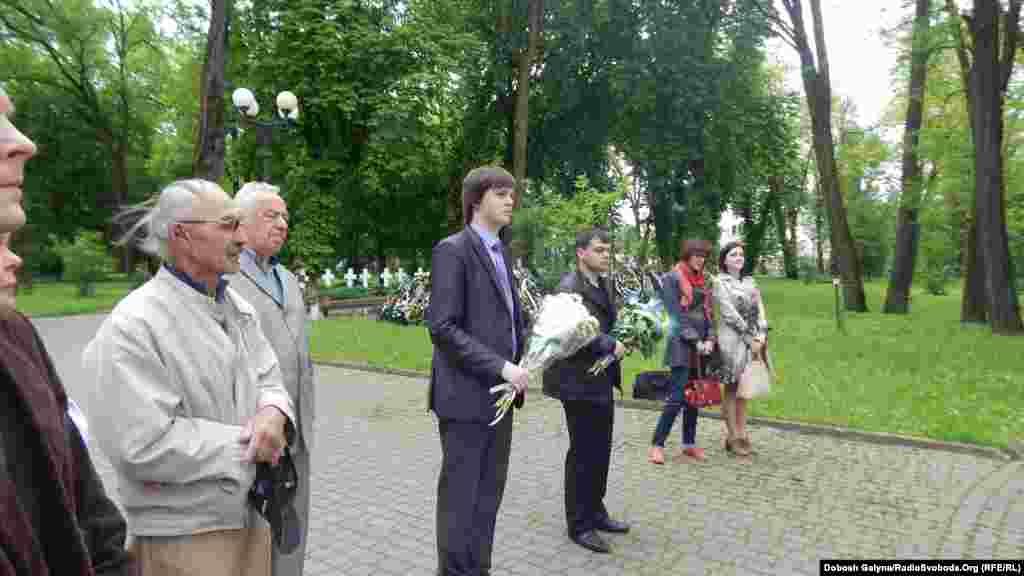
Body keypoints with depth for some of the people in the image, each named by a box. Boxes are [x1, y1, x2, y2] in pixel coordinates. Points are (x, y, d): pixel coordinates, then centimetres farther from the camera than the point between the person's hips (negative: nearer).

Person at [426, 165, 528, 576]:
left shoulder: (500, 252, 15)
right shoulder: (452, 250, -11)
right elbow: (442, 327, -18)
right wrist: (500, 366, -20)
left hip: (498, 393, 8)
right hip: (467, 393, -8)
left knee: (489, 494, 15)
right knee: (460, 496, 5)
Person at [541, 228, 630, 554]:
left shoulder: (604, 284, 13)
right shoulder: (570, 287, -16)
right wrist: (610, 346, -20)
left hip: (602, 380, 9)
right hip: (579, 381, -9)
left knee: (601, 451, 17)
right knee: (583, 454, 1)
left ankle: (595, 511, 32)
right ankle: (579, 525, 16)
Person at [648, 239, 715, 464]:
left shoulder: (700, 279, 16)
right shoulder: (671, 278, -6)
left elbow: (707, 311, 14)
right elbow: (676, 315, -12)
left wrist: (710, 339, 0)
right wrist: (695, 341, -15)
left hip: (700, 345, 7)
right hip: (682, 344, -7)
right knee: (678, 395, -11)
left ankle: (689, 443, 19)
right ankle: (657, 445, -3)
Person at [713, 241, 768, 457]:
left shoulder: (749, 282, 16)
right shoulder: (720, 282, -2)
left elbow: (759, 310, 10)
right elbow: (729, 313, -10)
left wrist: (762, 334, -6)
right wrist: (749, 338, -12)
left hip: (753, 341, 6)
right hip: (732, 340, -5)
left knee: (743, 390, 9)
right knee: (731, 389, -1)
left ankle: (742, 434, 17)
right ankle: (732, 437, 7)